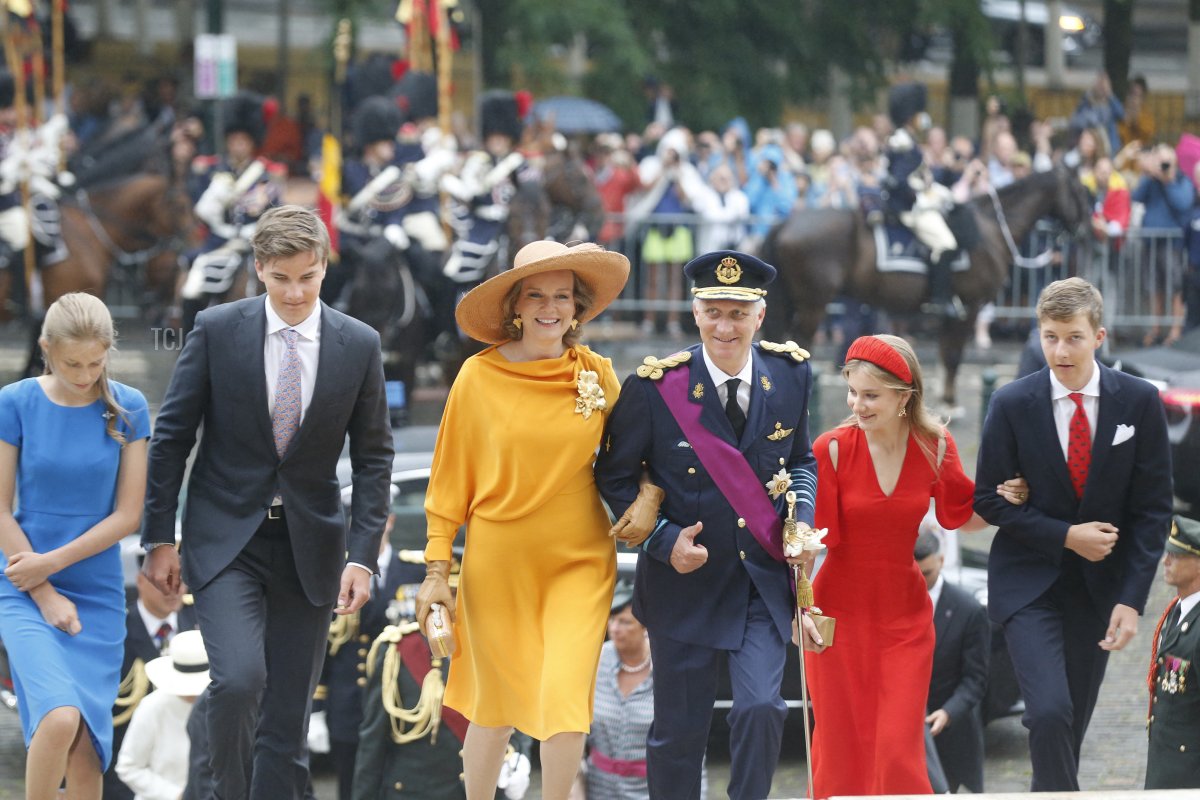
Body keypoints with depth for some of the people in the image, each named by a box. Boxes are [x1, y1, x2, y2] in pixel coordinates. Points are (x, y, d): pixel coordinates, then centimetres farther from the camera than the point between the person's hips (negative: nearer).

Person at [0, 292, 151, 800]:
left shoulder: (128, 408, -2)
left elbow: (128, 515, -2)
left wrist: (52, 562, -9)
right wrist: (45, 596, -8)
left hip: (98, 594, 2)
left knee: (86, 748, 0)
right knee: (60, 718, -23)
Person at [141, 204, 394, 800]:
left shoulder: (359, 345, 0)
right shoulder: (216, 331, -4)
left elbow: (372, 457, 4)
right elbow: (171, 437, 1)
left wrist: (363, 554, -5)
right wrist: (159, 538, -2)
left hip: (309, 545, 2)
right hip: (226, 541, -2)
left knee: (288, 716, 3)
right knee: (239, 679, -23)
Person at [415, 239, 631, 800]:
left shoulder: (598, 375, 1)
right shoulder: (480, 376, -4)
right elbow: (450, 478, 1)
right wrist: (437, 570, 0)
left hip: (578, 563, 1)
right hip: (497, 561, -1)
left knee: (566, 696, -13)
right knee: (495, 708, 8)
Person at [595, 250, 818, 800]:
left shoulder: (790, 375, -1)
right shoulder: (655, 387, -11)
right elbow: (615, 476, -1)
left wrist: (802, 517, -5)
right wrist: (664, 541, -14)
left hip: (765, 583, 1)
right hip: (687, 583, -1)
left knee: (761, 709, -14)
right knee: (679, 730, 7)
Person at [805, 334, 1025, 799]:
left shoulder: (935, 446, -5)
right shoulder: (831, 449, -12)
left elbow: (960, 517, 11)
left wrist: (1003, 503, -6)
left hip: (904, 615, 1)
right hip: (840, 612, -1)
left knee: (899, 751, -4)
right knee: (840, 750, 6)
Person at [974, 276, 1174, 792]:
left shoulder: (1139, 402, -5)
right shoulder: (1013, 404, -8)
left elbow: (1153, 508, -2)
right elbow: (989, 499, -2)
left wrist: (1132, 599, -9)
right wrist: (1065, 536, -13)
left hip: (1099, 587, 2)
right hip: (1029, 582, -2)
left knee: (1072, 724, 9)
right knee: (1049, 712, -19)